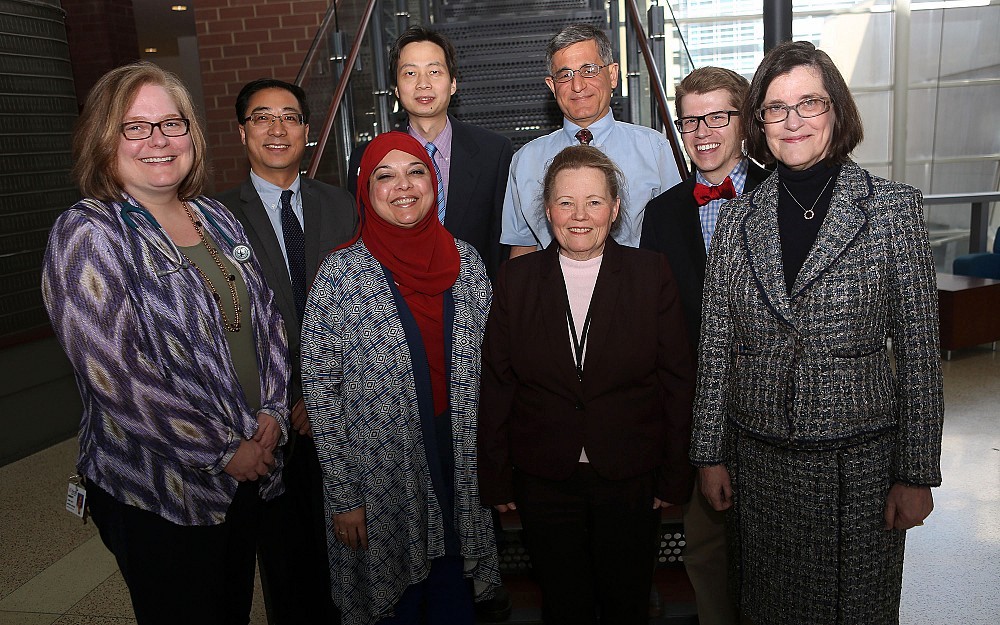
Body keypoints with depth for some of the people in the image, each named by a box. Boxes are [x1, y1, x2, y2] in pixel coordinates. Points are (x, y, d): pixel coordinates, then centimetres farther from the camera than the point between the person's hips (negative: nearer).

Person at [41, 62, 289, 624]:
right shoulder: (88, 234, -15)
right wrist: (224, 451, -17)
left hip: (251, 467, 6)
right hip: (159, 493, -5)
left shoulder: (217, 218, 5)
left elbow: (268, 319, 8)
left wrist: (273, 411, -6)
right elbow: (116, 376, -21)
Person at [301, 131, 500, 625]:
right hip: (382, 485, -3)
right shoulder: (341, 273, -12)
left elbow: (485, 369, 7)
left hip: (461, 470, 3)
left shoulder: (465, 261, -1)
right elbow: (319, 390, -8)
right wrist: (343, 497, -8)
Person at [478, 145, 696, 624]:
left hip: (630, 480, 0)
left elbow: (679, 379, -3)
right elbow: (496, 383, 0)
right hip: (544, 482, 1)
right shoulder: (516, 279, -2)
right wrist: (496, 477, 0)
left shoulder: (651, 273, -4)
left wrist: (675, 475, -3)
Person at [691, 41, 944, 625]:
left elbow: (919, 348, -4)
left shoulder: (893, 207, -5)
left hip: (860, 459, -2)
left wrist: (918, 474, -4)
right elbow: (716, 346, 4)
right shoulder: (739, 216, 1)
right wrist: (711, 453, 4)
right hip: (758, 456, 2)